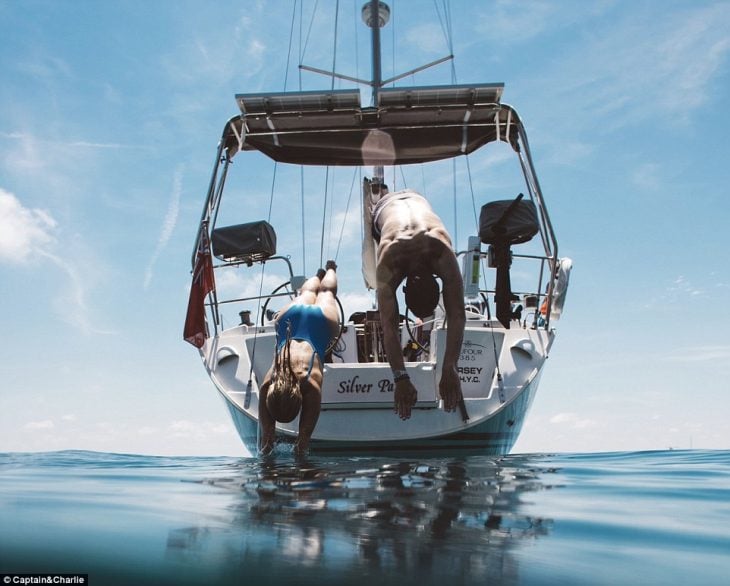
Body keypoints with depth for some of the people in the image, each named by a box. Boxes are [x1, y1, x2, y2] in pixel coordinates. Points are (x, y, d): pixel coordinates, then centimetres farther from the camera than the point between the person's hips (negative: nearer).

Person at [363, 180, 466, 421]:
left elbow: (457, 316, -47)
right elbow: (388, 325, -50)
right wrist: (400, 378, -58)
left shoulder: (444, 256, -48)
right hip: (385, 208, -1)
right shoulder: (388, 265, -48)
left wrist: (449, 369, -54)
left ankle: (381, 191, 50)